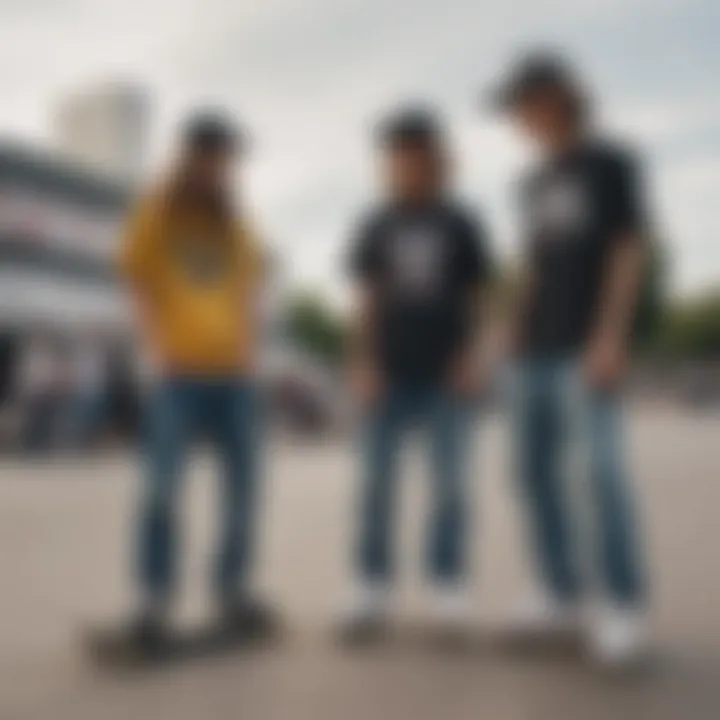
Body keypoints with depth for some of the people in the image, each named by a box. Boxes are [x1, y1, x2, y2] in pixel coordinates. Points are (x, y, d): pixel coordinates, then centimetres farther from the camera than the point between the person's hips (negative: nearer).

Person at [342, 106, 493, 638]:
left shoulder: (460, 224, 5)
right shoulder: (377, 227, 6)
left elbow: (477, 298, 7)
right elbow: (368, 299, 7)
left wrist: (471, 357, -2)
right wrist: (364, 364, -1)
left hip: (445, 374, -1)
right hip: (390, 374, 1)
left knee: (450, 483, 3)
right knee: (376, 483, 2)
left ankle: (450, 587, 14)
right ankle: (371, 591, 11)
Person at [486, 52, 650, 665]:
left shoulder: (610, 163, 1)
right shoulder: (536, 183, 20)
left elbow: (631, 248, -6)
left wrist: (610, 335, -15)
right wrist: (521, 333, 15)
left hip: (588, 344, -7)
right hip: (538, 347, 7)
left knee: (597, 466, -13)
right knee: (538, 466, 5)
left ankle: (623, 606, -4)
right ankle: (563, 594, 13)